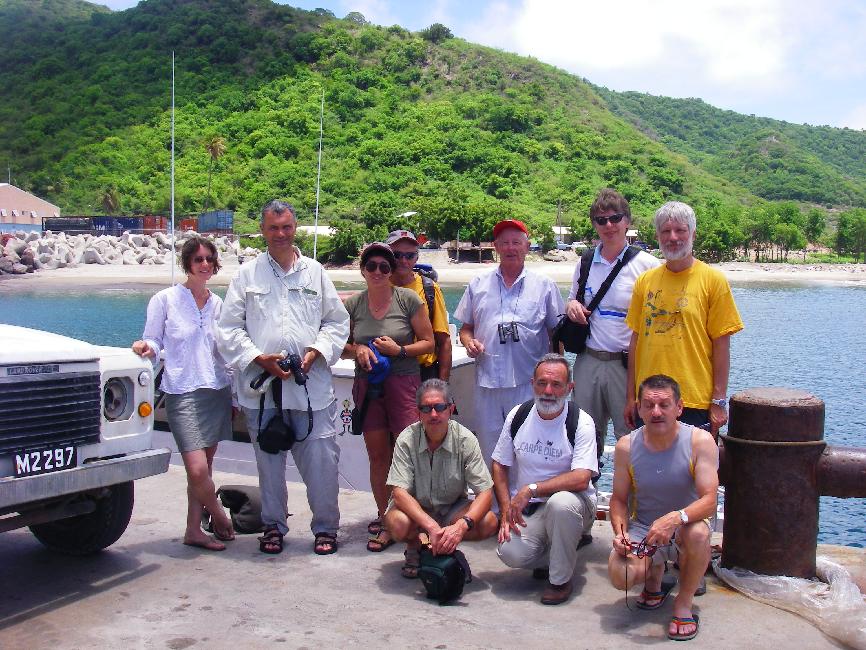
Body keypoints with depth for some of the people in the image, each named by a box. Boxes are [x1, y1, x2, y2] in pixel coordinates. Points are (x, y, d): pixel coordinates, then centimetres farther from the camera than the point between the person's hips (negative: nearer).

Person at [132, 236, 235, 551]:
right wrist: (146, 347, -21)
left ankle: (194, 530, 21)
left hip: (218, 391, 4)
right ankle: (220, 516, 14)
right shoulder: (165, 299, -2)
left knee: (203, 467, 8)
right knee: (197, 469, -12)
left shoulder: (218, 304, 10)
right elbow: (154, 341, 2)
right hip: (183, 392, -4)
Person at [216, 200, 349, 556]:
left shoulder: (315, 272, 11)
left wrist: (316, 351, -5)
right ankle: (273, 526, 24)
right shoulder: (247, 274, 8)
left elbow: (337, 322, 12)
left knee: (321, 459, -2)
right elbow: (229, 329, 5)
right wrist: (259, 359, -8)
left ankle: (325, 527, 13)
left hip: (311, 384, 0)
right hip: (262, 386, 0)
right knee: (268, 460, 9)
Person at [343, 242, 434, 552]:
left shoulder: (408, 299, -4)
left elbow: (428, 342, 0)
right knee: (377, 455, 9)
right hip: (367, 385, 3)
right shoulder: (353, 304, 6)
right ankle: (384, 516, 20)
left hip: (403, 383, -3)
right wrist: (357, 349, -8)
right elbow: (341, 345, 14)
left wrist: (400, 350, -15)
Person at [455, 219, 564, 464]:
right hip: (487, 382, 2)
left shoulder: (544, 286, 7)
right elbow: (465, 327, 17)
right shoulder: (478, 285, 12)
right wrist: (469, 342, -5)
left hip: (529, 383, -2)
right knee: (489, 450, 9)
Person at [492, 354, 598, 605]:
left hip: (569, 498, -3)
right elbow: (499, 465, 9)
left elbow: (581, 479, -21)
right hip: (527, 508, 3)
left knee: (561, 503, -38)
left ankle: (560, 579, -14)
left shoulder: (581, 422, -11)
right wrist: (506, 510, -3)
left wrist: (530, 489, -24)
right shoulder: (518, 415, 1)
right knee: (511, 553, -25)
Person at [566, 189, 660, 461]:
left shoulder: (647, 264, -5)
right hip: (588, 360, 4)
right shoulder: (586, 262, 9)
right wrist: (572, 306, -1)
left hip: (627, 363, -4)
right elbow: (573, 300, 22)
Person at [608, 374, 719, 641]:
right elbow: (619, 499, 2)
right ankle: (655, 575, 15)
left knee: (699, 533, -37)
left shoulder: (700, 441, -16)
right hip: (642, 529, 2)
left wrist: (676, 518, -41)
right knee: (620, 576, -26)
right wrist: (620, 531, -18)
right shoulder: (626, 446, -8)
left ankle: (684, 603, -9)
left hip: (683, 529, -2)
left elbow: (709, 500, -22)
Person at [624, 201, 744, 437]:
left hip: (696, 402, -3)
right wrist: (630, 397, 9)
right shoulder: (645, 281, 8)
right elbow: (636, 339, 11)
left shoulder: (713, 280, -2)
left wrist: (719, 401, -8)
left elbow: (721, 344, -4)